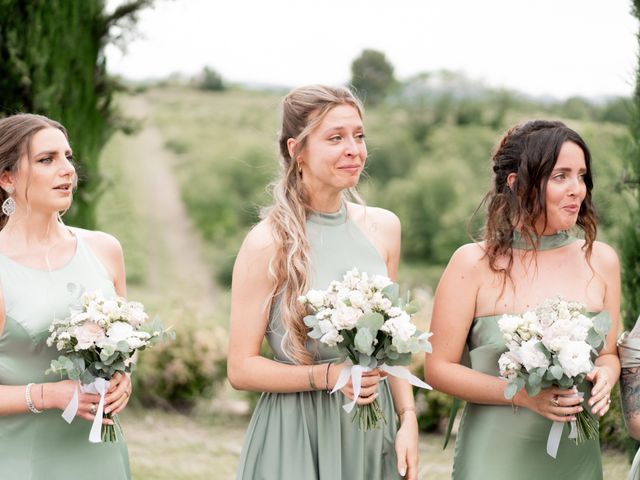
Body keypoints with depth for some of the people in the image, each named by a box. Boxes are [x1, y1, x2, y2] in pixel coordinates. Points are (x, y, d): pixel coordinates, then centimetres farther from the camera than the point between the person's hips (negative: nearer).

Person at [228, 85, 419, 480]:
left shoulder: (383, 228, 2)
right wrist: (327, 376, -20)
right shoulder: (267, 244, -12)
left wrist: (408, 418, 1)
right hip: (296, 435, -4)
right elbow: (241, 368, -9)